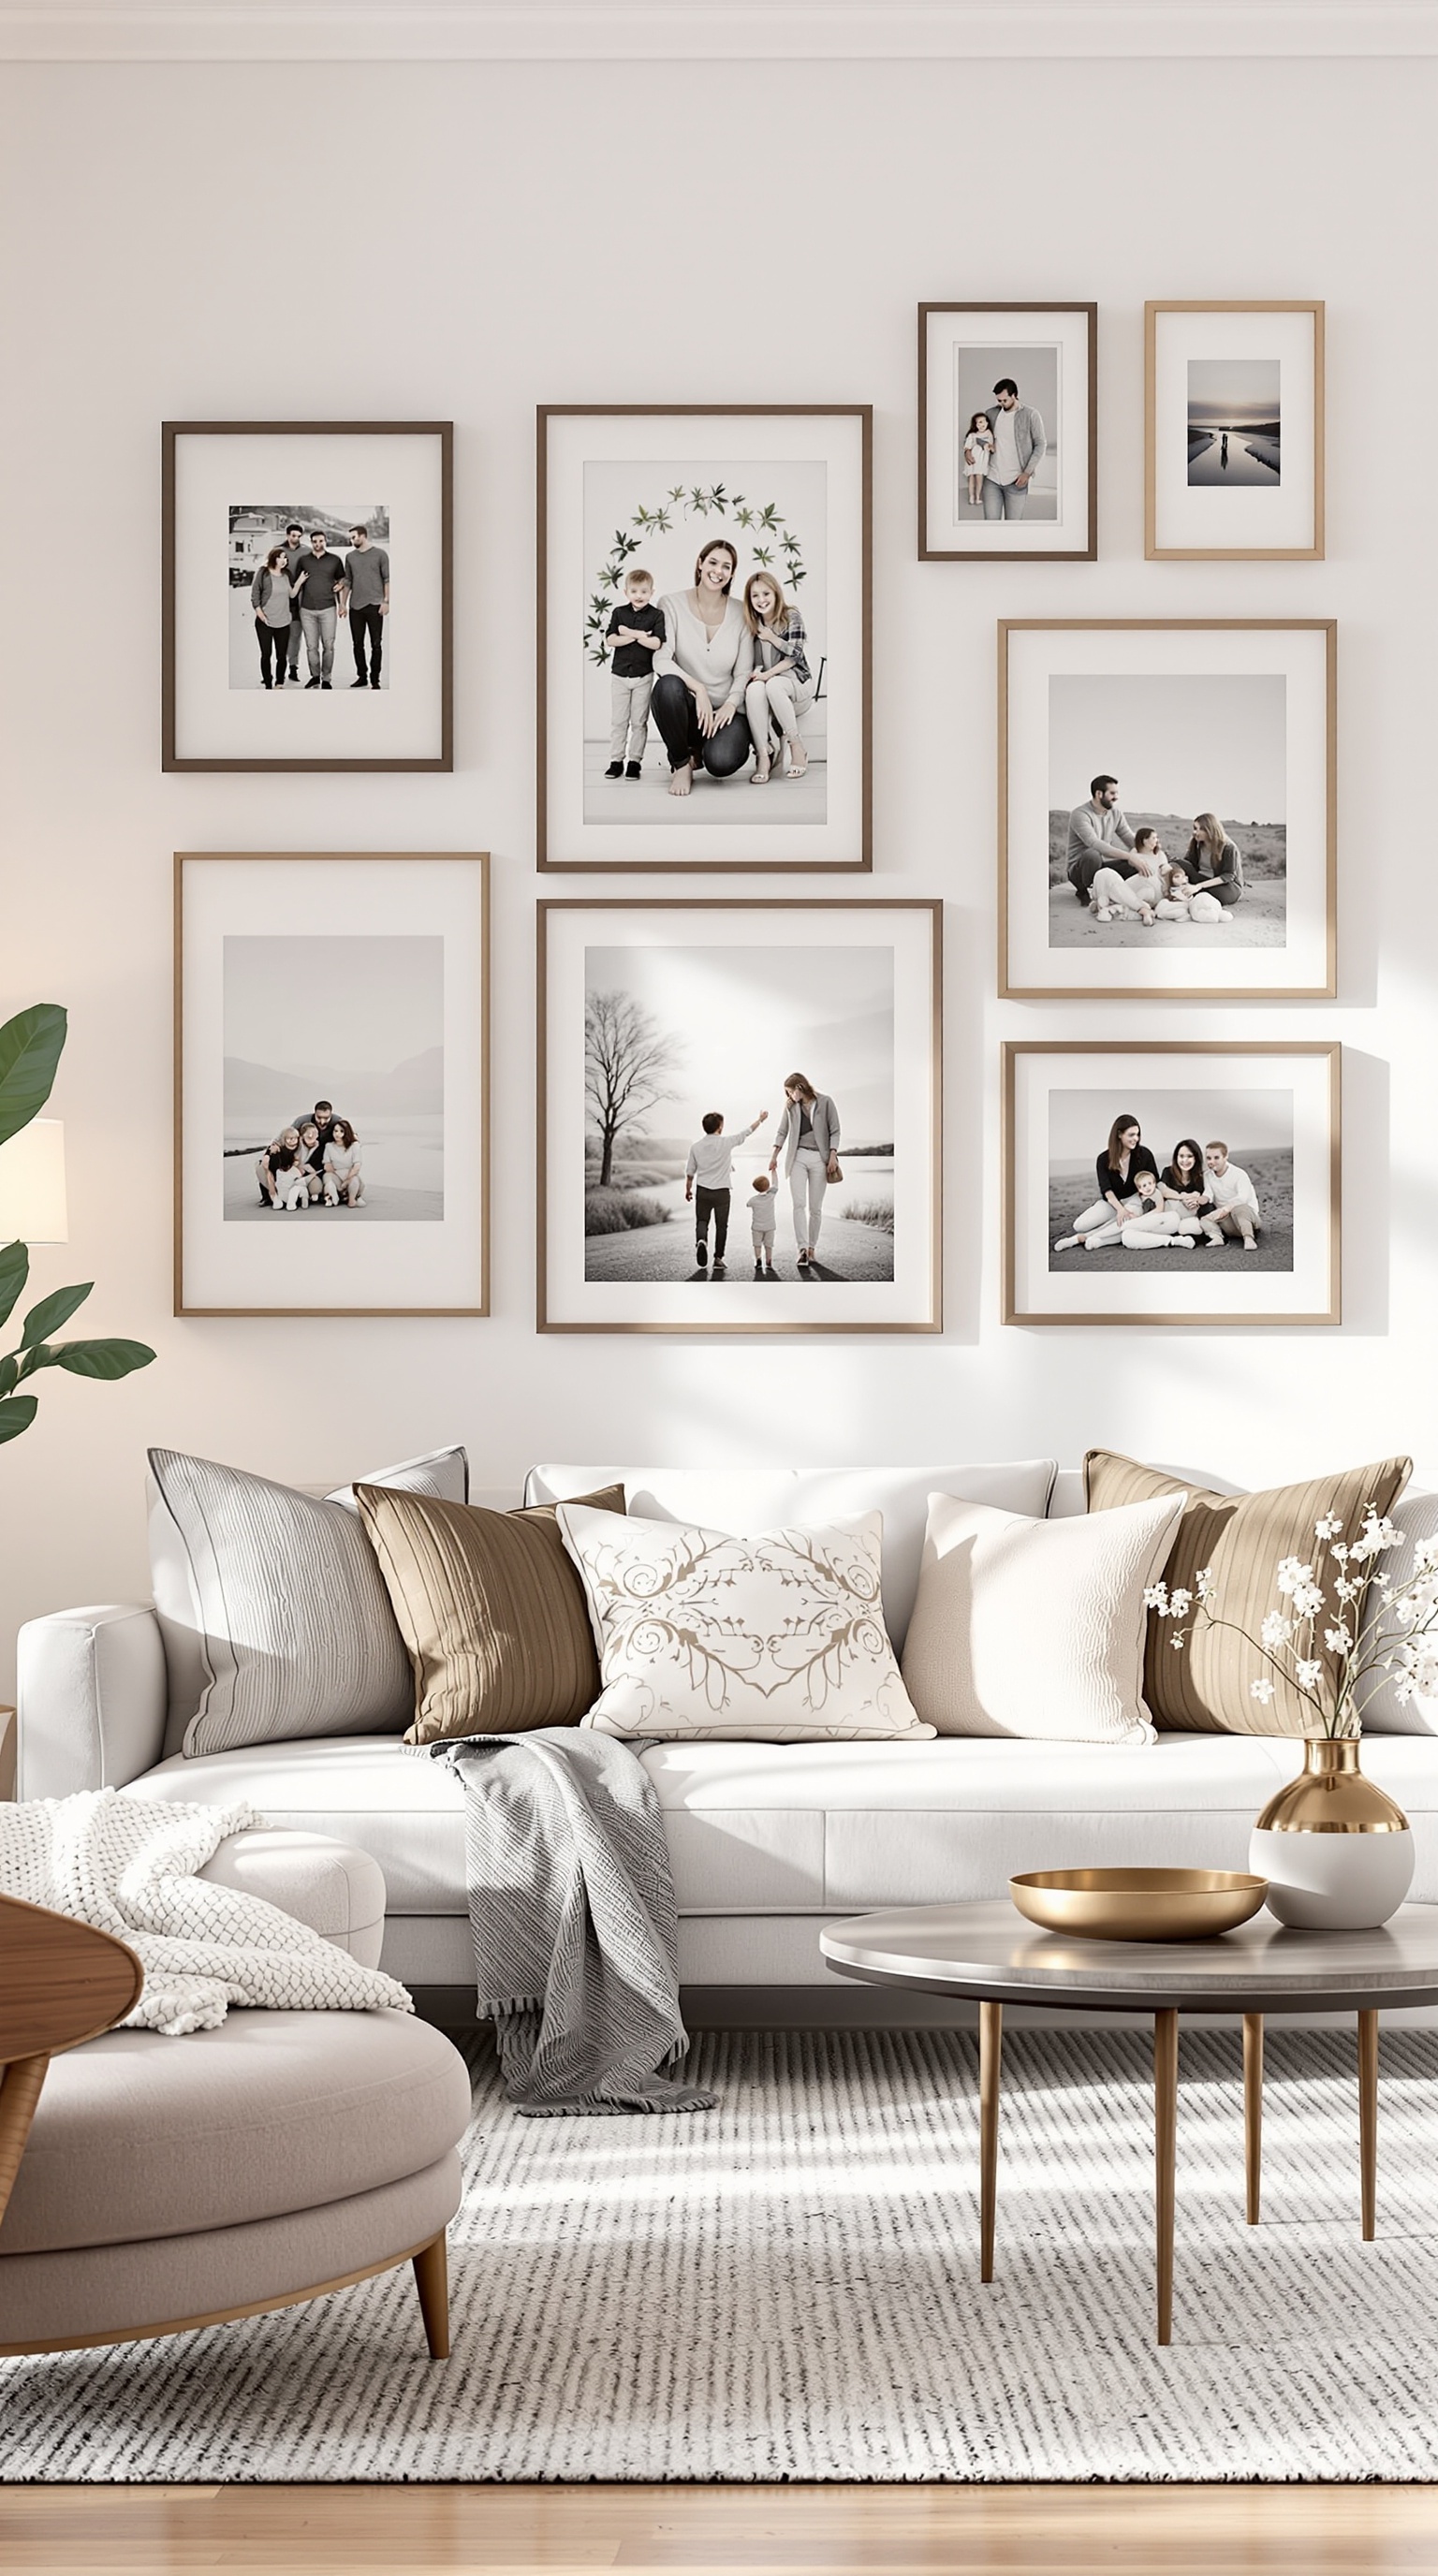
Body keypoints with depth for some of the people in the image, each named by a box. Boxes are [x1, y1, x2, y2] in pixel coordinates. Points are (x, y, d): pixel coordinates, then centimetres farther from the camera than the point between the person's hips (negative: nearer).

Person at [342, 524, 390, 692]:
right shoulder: (350, 557, 12)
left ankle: (375, 679, 3)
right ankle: (362, 677, 16)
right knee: (358, 644, 7)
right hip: (355, 607, 4)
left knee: (376, 644, -1)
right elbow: (347, 581, 15)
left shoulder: (380, 554, 0)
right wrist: (343, 603, 11)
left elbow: (387, 579, -2)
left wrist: (386, 601, -9)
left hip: (374, 606, -4)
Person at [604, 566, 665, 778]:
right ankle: (616, 761, 10)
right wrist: (641, 637, -18)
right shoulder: (619, 613, 2)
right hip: (619, 674, 2)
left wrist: (631, 633, -18)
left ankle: (635, 761, 10)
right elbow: (611, 639, -10)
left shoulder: (656, 615, -5)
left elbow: (657, 643, -17)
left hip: (643, 676, -2)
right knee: (618, 720, 5)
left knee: (639, 721, 4)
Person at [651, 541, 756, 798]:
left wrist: (731, 704, -17)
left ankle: (700, 751, 10)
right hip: (687, 708, 0)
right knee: (668, 685, -37)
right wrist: (698, 689, -25)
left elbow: (744, 673, 2)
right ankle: (681, 764, -12)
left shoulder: (740, 613, 2)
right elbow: (661, 660, -13)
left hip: (723, 711, 0)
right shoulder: (673, 604, -4)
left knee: (722, 762, -33)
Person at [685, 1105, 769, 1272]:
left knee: (702, 1221, 8)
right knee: (721, 1225, 9)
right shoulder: (726, 1143, -9)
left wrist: (688, 1190, 21)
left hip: (702, 1190, 2)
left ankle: (701, 1240, -24)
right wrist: (760, 1119, 20)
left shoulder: (696, 1146, -1)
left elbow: (690, 1173, 6)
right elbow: (747, 1132, 4)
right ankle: (718, 1258, 10)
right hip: (721, 1191, -2)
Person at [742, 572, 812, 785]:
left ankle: (796, 748, -28)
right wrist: (756, 673, -14)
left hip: (797, 682, -3)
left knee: (773, 685, -38)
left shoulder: (791, 617, -1)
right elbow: (754, 663, 6)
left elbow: (795, 655, -9)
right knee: (754, 689, -34)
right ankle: (762, 757, -42)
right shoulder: (752, 624, 9)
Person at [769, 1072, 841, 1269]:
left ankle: (812, 1248, 10)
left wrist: (833, 1156, -9)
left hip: (819, 1158, -2)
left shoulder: (825, 1102, -2)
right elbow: (782, 1132, 15)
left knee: (815, 1207, 2)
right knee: (799, 1204, -12)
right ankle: (802, 1249, -18)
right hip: (798, 1157, 2)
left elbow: (834, 1131, 0)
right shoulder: (791, 1106, 8)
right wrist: (774, 1155, 8)